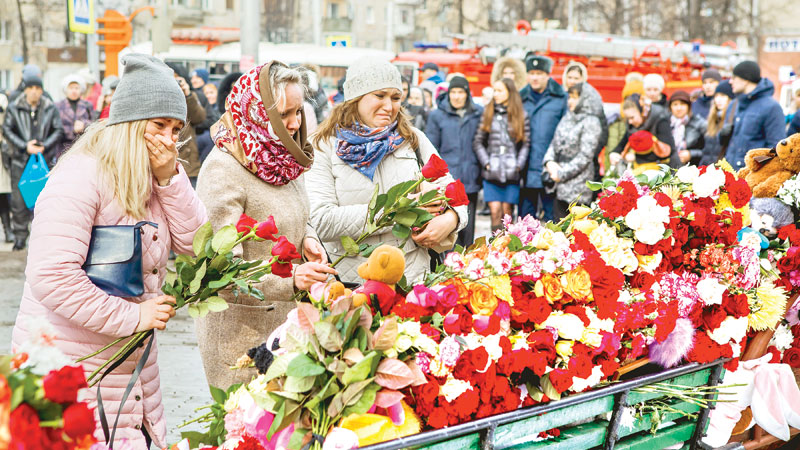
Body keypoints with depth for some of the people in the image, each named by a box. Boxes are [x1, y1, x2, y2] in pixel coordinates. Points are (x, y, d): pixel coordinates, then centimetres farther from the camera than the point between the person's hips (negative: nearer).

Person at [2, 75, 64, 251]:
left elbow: (58, 131, 5)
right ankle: (20, 235, 8)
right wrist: (24, 146, -9)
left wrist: (44, 145, -10)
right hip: (20, 159, 0)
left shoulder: (51, 109, 4)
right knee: (19, 199, -2)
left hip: (45, 159, 0)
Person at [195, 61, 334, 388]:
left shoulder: (286, 158, 7)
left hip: (285, 317, 7)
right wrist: (290, 278, -36)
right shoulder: (223, 169, -20)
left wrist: (307, 239, 2)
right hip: (239, 326, -7)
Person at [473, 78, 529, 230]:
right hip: (492, 172, 1)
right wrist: (486, 163, -3)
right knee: (495, 211, -6)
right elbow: (478, 142, 8)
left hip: (512, 172, -1)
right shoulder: (488, 113, 9)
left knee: (507, 211, 2)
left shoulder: (521, 115, 5)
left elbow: (526, 143, 4)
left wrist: (518, 165, -7)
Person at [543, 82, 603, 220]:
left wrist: (562, 173, -12)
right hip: (561, 186, 7)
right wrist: (549, 161, -4)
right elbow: (554, 143, 16)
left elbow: (585, 157, -13)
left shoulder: (591, 123, -9)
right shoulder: (567, 118, 13)